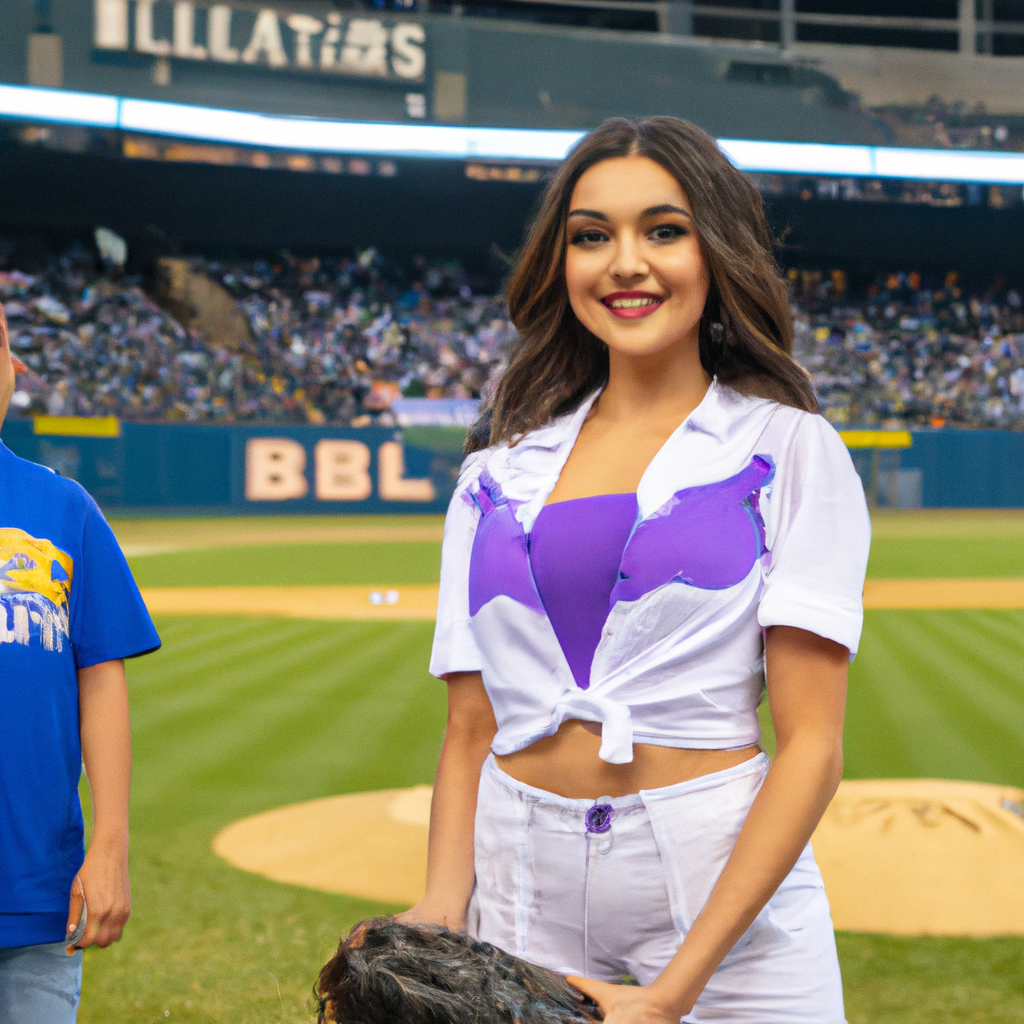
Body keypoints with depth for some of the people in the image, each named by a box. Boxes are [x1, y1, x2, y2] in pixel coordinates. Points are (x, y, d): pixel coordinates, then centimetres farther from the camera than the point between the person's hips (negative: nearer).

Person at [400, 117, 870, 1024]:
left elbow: (812, 742, -9)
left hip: (726, 890, -3)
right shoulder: (500, 471, 9)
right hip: (523, 895, 3)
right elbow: (471, 732, 8)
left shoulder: (789, 449, -2)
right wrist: (442, 915, -10)